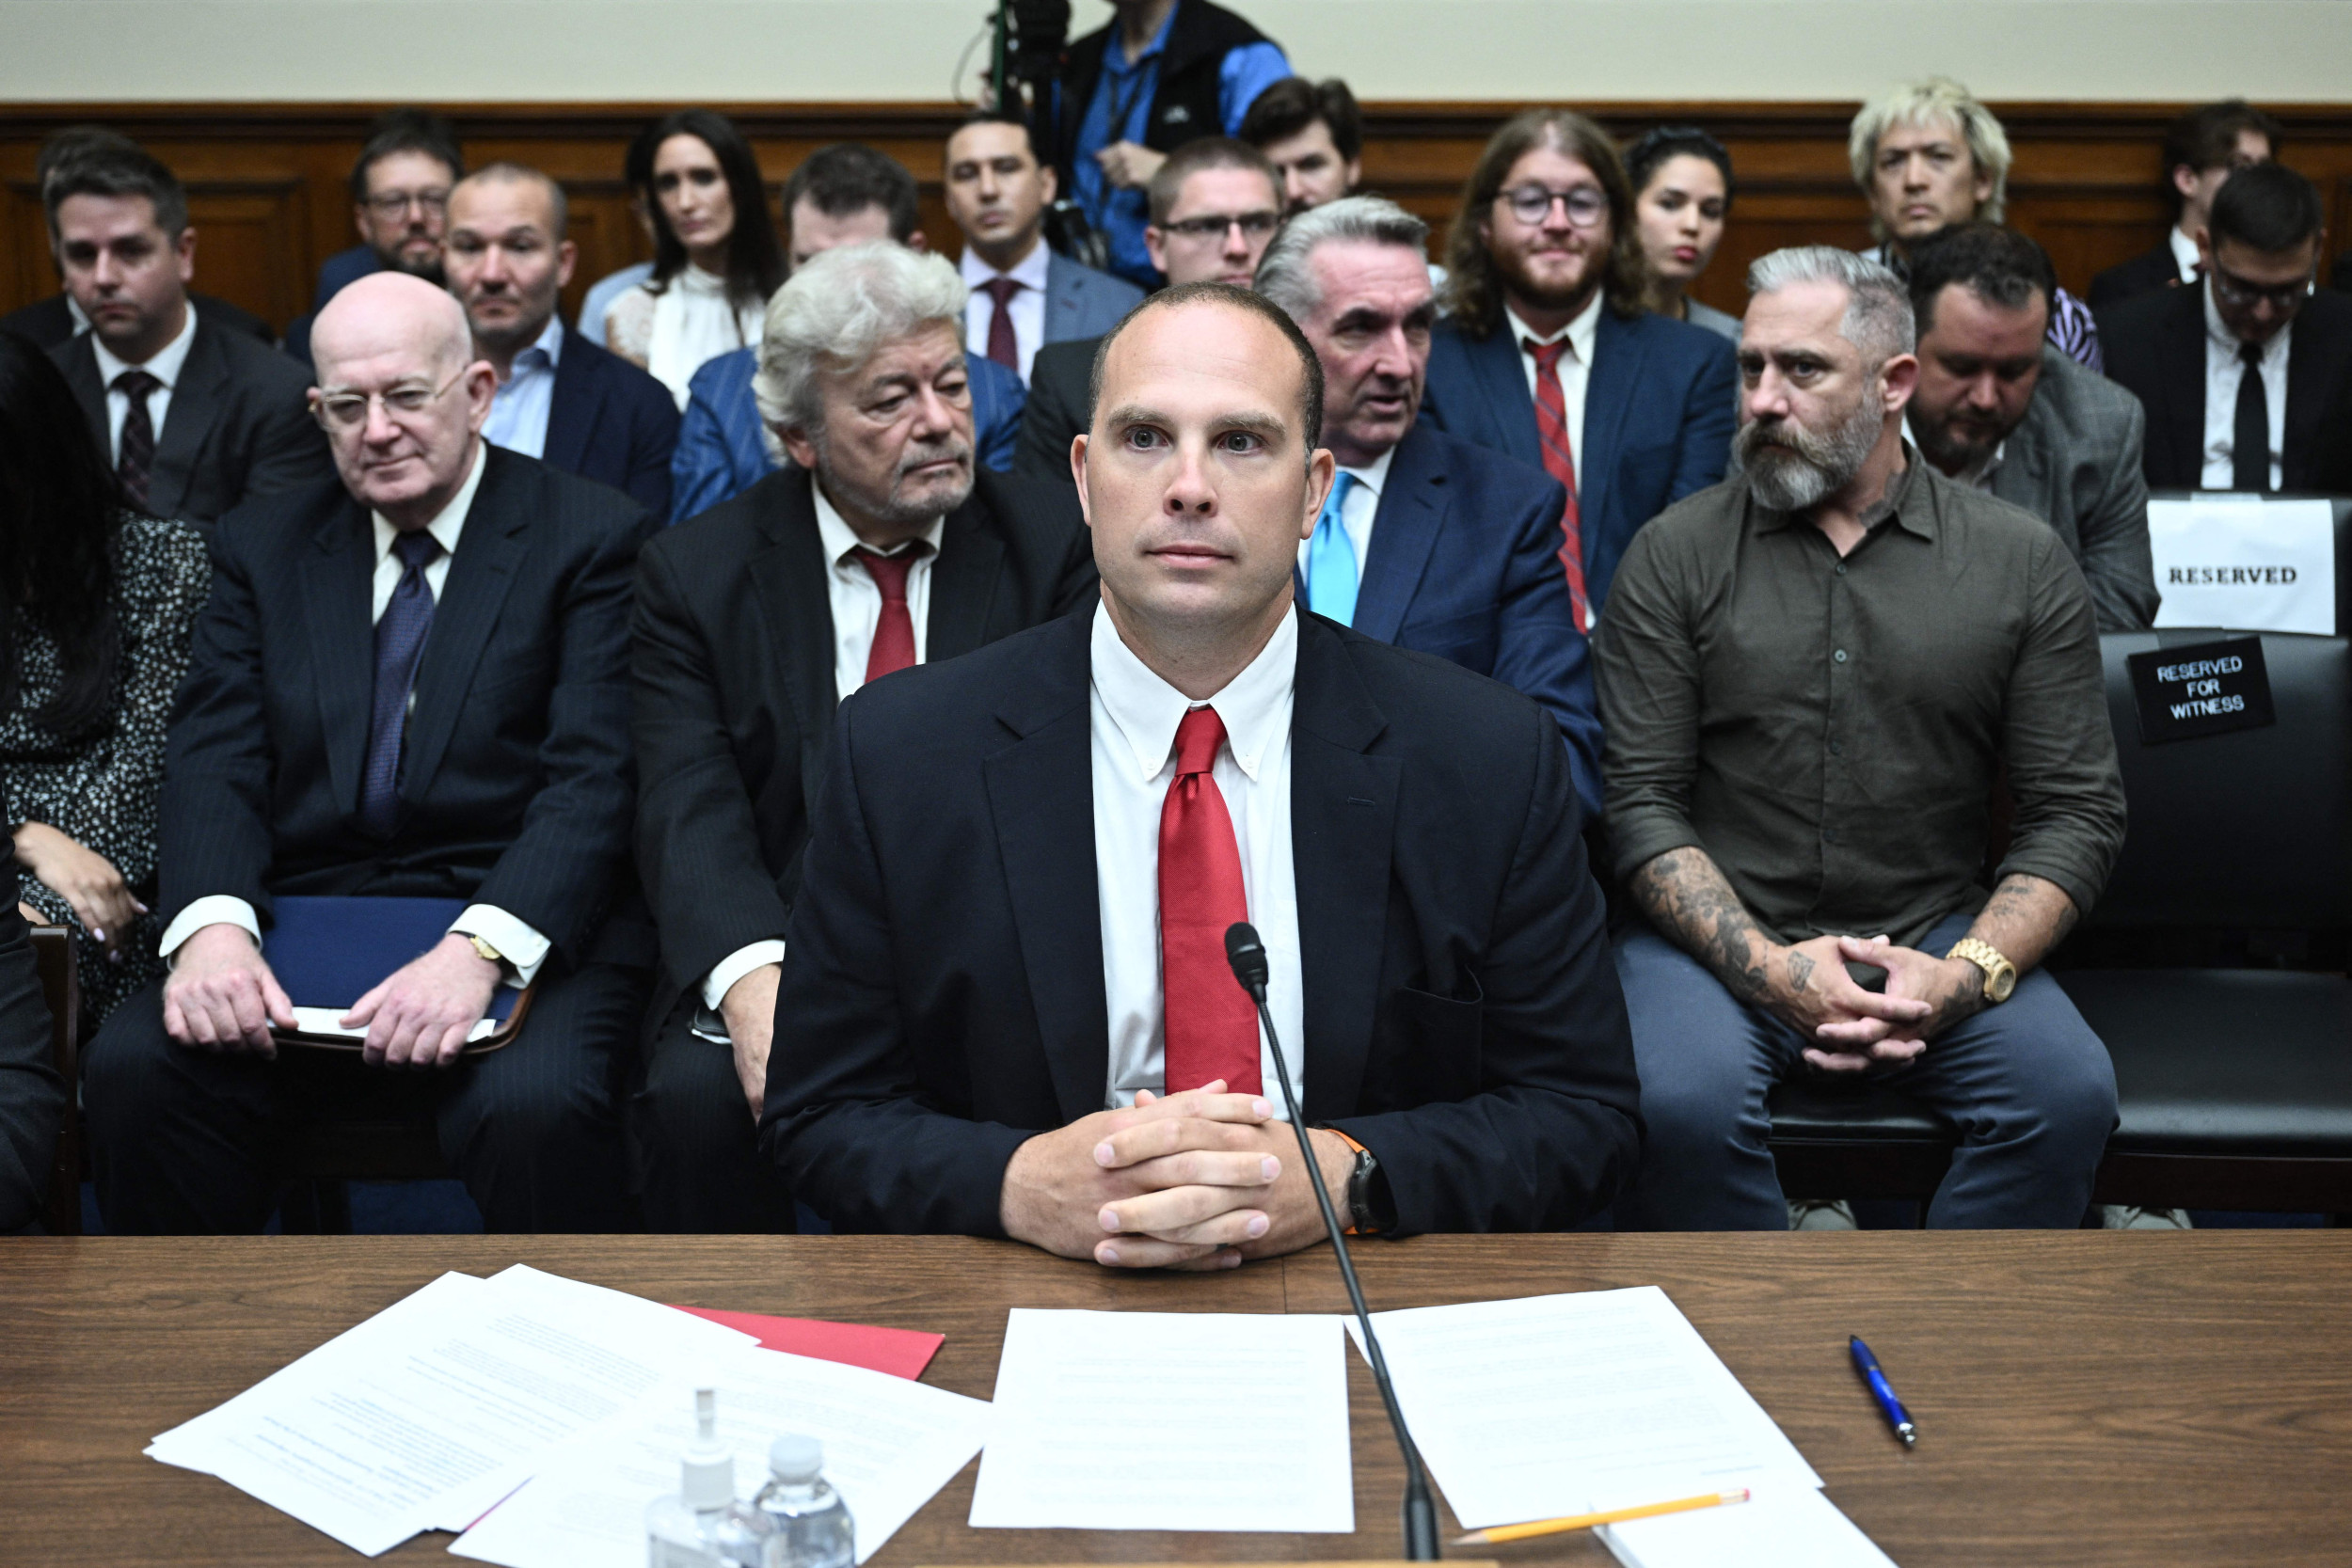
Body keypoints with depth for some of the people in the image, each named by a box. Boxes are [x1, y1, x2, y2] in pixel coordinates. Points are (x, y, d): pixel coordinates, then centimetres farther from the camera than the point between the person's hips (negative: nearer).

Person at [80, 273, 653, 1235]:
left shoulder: (593, 537, 2)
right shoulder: (262, 548, 16)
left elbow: (595, 779, -9)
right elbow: (215, 760, 5)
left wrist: (480, 948, -25)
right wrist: (211, 923, -17)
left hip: (524, 930, -3)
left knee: (536, 1105, -33)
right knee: (131, 1068, -23)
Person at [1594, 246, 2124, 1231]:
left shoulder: (2021, 562, 6)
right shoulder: (1674, 556, 3)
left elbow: (2078, 810, 4)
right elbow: (1641, 802, -2)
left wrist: (1966, 974, -12)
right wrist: (1768, 966, -15)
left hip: (1937, 940, 2)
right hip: (1721, 938, -1)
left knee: (2072, 1093, -25)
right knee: (1680, 1104, -30)